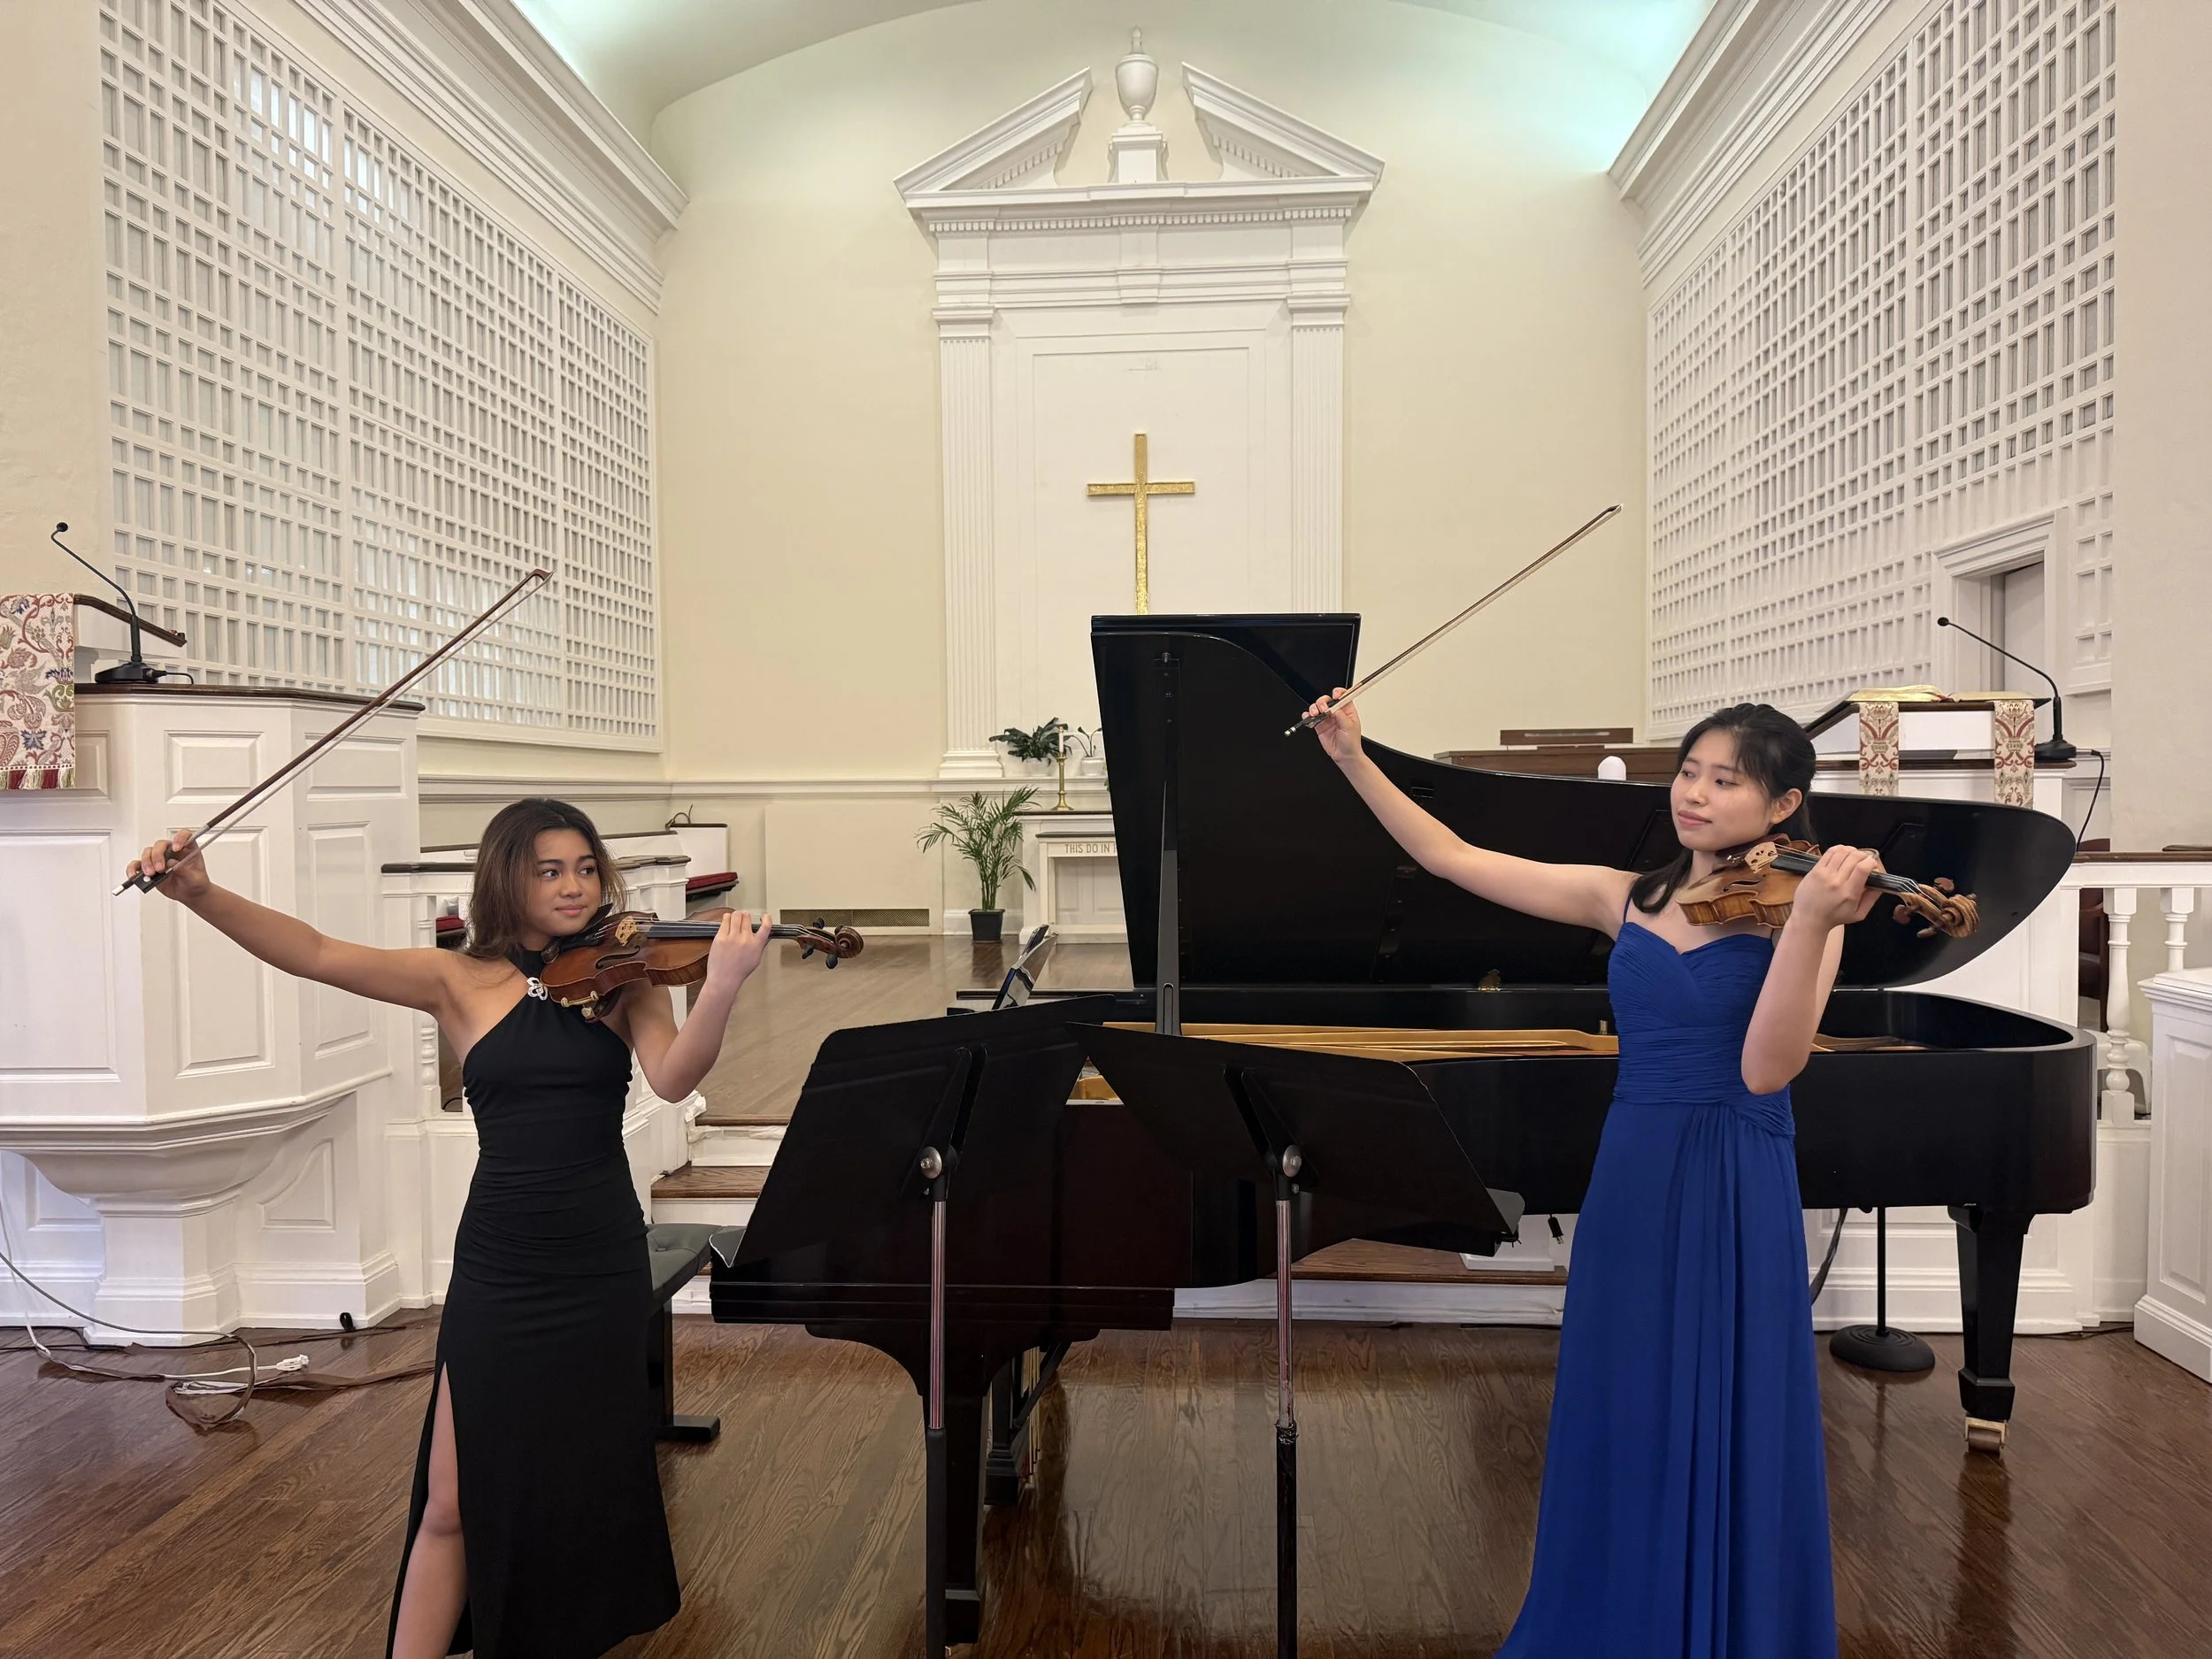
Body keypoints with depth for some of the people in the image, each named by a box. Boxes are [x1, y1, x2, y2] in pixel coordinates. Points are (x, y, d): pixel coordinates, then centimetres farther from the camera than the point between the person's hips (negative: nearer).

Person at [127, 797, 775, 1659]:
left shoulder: (623, 977, -2)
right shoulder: (462, 982, -1)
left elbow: (673, 1078, -19)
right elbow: (314, 953, -11)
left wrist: (722, 986, -37)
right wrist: (199, 893, -26)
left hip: (602, 1271, 1)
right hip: (496, 1271, 0)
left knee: (586, 1485, 16)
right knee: (454, 1502, 5)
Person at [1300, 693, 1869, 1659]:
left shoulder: (1804, 910, -5)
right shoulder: (1625, 900, 5)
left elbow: (1765, 1069, -20)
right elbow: (1451, 858, 5)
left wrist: (1809, 921, -29)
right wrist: (1352, 760, 1)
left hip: (1735, 1205, -4)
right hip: (1629, 1190, 4)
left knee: (1725, 1450, 5)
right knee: (1616, 1437, 15)